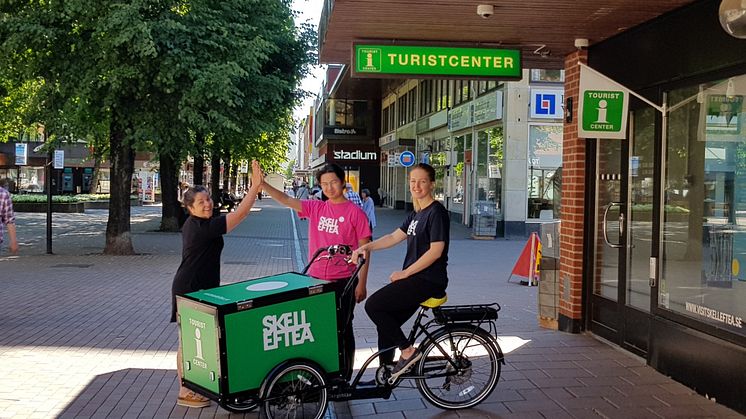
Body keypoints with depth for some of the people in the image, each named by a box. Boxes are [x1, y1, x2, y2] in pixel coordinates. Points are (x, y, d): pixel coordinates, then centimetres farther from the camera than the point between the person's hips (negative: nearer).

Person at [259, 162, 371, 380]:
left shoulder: (355, 212, -7)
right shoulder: (316, 208, 6)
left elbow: (364, 250, -6)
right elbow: (286, 200, -3)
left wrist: (361, 283, -8)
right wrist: (262, 184, -18)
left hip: (343, 281, -4)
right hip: (315, 279, 4)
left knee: (342, 329, 7)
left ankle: (344, 377, 19)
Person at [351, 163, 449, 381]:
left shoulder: (436, 212, -12)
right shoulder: (417, 213, 15)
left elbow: (435, 251, -19)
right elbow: (394, 237, 12)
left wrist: (404, 273, -16)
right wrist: (366, 247, -2)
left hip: (428, 281, -9)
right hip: (415, 280, 9)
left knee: (373, 305, -14)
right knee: (386, 322, 8)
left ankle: (408, 350, -4)